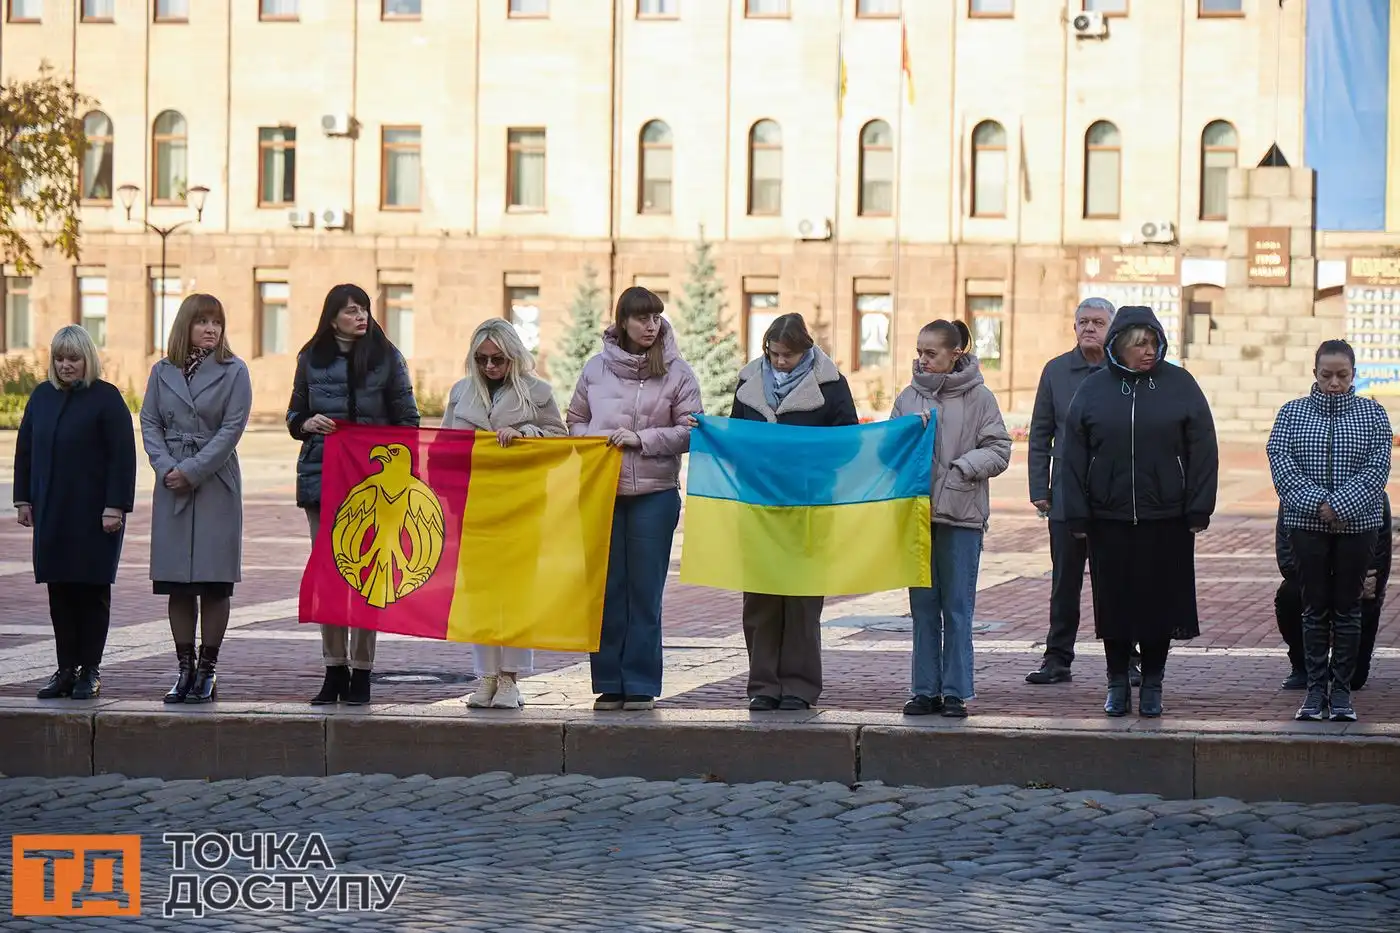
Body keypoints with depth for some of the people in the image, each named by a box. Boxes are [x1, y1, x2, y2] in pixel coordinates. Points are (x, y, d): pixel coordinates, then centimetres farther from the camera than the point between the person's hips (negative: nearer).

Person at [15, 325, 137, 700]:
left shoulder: (106, 398, -5)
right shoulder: (41, 397, 12)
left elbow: (122, 456, -9)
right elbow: (24, 450, 15)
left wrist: (115, 506, -15)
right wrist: (23, 499, 9)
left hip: (94, 512, -5)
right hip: (52, 511, 5)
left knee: (92, 591, 1)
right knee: (59, 591, 5)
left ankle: (90, 671, 7)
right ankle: (66, 670, 10)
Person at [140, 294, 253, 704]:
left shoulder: (233, 371, -1)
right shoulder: (163, 372, 9)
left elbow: (231, 429, -7)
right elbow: (149, 423, 6)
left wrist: (191, 470, -13)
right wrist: (166, 467, -10)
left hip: (216, 484, -3)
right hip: (172, 486, 3)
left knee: (214, 584, -2)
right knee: (177, 585, 4)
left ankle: (207, 670, 4)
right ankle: (185, 669, 10)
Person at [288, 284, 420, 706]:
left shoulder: (387, 358, 3)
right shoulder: (312, 359, 9)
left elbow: (407, 419, 5)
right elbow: (294, 415, 17)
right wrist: (309, 424, -5)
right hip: (321, 476, 2)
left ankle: (361, 672, 2)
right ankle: (334, 668, 9)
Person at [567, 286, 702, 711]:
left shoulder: (676, 372, 2)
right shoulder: (596, 369, 8)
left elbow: (691, 431, -1)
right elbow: (575, 421, 15)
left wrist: (641, 440, -11)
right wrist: (593, 441, -5)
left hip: (654, 493, -2)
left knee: (645, 591, 0)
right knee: (607, 588, 4)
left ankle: (641, 685, 7)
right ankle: (609, 684, 11)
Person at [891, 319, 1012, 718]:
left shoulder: (979, 397, -2)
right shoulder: (908, 398, 8)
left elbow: (999, 451, -2)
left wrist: (964, 467, -15)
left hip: (961, 515, -3)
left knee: (957, 609, 0)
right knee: (923, 607, 8)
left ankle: (956, 692, 6)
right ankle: (925, 690, 14)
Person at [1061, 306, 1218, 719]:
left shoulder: (1179, 385, 1)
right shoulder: (1094, 389, 3)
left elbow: (1203, 450, 1)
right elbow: (1074, 456, 5)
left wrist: (1199, 511, -3)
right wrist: (1077, 516, 0)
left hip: (1166, 521, -1)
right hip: (1109, 519, 1)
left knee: (1161, 604, 5)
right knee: (1113, 604, 6)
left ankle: (1152, 684, 17)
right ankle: (1117, 683, 18)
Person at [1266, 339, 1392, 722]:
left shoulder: (1373, 414, 3)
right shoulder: (1292, 413, 4)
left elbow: (1377, 467, -7)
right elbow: (1280, 461, -7)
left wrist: (1341, 505, -18)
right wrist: (1317, 503, -18)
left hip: (1357, 523, 0)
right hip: (1307, 523, 0)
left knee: (1348, 608, 4)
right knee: (1315, 608, 3)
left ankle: (1342, 690, 10)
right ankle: (1316, 688, 9)